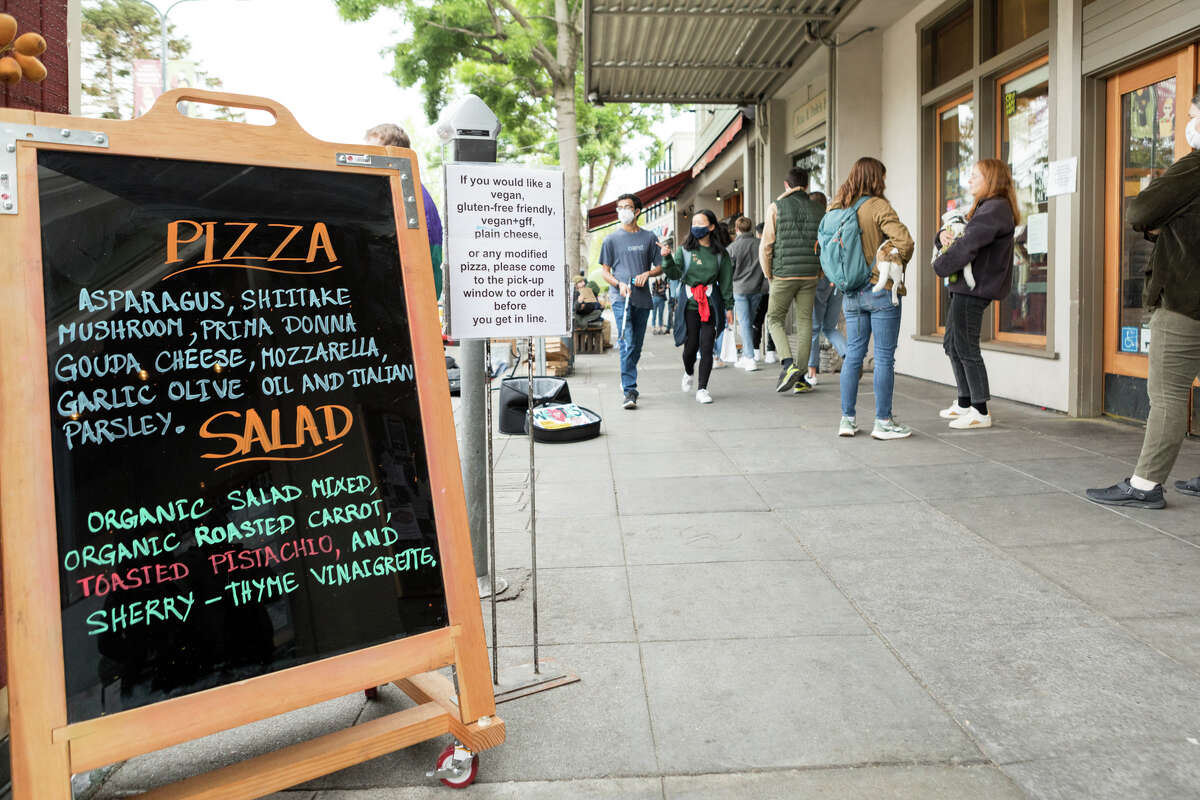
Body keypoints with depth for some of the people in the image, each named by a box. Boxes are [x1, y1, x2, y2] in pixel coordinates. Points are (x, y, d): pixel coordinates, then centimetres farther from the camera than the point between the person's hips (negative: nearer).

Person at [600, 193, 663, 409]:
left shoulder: (649, 238, 10)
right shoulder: (612, 239, 6)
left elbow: (660, 267, 15)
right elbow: (605, 272, 7)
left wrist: (648, 273, -7)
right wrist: (619, 284, -12)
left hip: (643, 298, 3)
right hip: (620, 298, -3)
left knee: (637, 346, 11)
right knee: (627, 344, -14)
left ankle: (626, 382, 31)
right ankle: (629, 392, -17)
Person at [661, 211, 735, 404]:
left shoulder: (720, 253, 6)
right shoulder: (685, 250, 4)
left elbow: (726, 281, 9)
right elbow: (675, 274, -4)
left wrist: (729, 307, 6)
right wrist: (667, 258, -21)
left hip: (711, 304, 0)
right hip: (689, 303, 0)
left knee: (707, 346, -5)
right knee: (691, 345, 1)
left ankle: (702, 389, 1)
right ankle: (688, 373, 34)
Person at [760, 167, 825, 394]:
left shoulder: (776, 208, -2)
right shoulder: (818, 211, 7)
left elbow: (766, 246, -5)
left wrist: (768, 275, 7)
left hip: (784, 275, -3)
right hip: (810, 276, 3)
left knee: (775, 318, 11)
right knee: (805, 324, 8)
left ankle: (788, 365, -11)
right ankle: (800, 379, 7)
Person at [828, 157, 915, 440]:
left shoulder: (838, 209, 7)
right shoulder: (878, 206, -12)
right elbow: (904, 240, -21)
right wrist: (897, 267, -4)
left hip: (851, 294, 6)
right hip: (881, 291, -6)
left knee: (853, 355, 11)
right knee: (884, 357, 1)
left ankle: (847, 419, 14)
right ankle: (883, 422, 5)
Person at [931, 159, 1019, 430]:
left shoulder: (996, 208, -14)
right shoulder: (984, 207, 21)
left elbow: (969, 244, -23)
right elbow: (959, 234, 20)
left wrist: (941, 266, -13)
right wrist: (943, 235, -4)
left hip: (975, 288, -11)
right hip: (964, 286, 11)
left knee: (966, 347, -7)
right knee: (952, 343, 16)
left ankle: (981, 412, 0)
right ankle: (965, 402, 27)